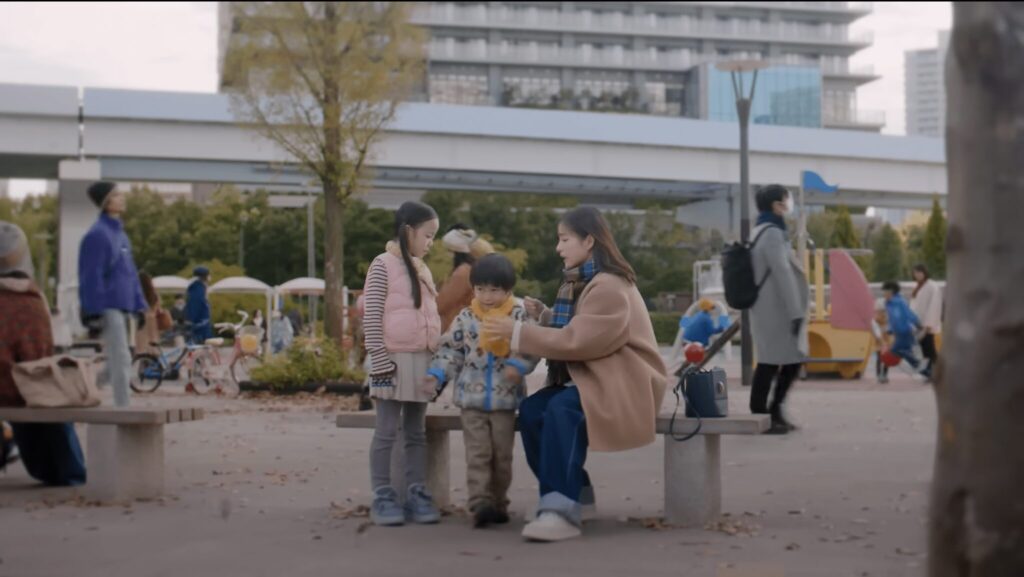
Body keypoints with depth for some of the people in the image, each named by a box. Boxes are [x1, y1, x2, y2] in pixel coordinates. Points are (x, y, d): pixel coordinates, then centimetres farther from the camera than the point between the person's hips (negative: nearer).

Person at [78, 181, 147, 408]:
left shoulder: (120, 234, 17)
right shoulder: (97, 234, -10)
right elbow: (91, 277, -14)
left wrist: (139, 306, 17)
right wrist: (94, 313, -17)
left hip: (123, 308, 9)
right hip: (108, 310, -9)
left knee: (114, 363, 14)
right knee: (121, 360, -11)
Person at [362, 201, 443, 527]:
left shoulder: (423, 270, 16)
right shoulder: (384, 265, -6)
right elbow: (372, 318, -11)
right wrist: (380, 362, -16)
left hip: (422, 360, 7)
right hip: (395, 359, -7)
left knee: (417, 432, 8)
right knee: (387, 432, -2)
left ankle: (417, 494, 12)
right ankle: (383, 498, 2)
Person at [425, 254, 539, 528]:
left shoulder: (519, 316, -2)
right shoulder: (465, 318, 2)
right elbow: (450, 350, 5)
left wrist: (519, 365, -23)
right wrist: (437, 374, -8)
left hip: (505, 399, 0)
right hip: (472, 397, 0)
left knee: (502, 454, 8)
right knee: (478, 453, -5)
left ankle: (498, 503, 20)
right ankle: (480, 503, -8)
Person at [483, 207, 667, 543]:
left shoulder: (609, 286, -16)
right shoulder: (581, 282, 14)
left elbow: (578, 340, -23)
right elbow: (571, 332, 14)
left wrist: (518, 334, -20)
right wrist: (541, 314, -1)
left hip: (623, 381, -9)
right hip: (592, 376, 9)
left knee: (562, 409, -33)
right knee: (531, 411, -13)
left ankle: (563, 510, -32)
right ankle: (573, 493, -2)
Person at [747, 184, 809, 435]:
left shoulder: (761, 232, 17)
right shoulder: (773, 234, -15)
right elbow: (782, 274, -22)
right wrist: (795, 311, -22)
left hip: (772, 310, 10)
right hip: (775, 311, -10)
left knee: (793, 360, 15)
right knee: (771, 363, -5)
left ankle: (774, 411, 21)